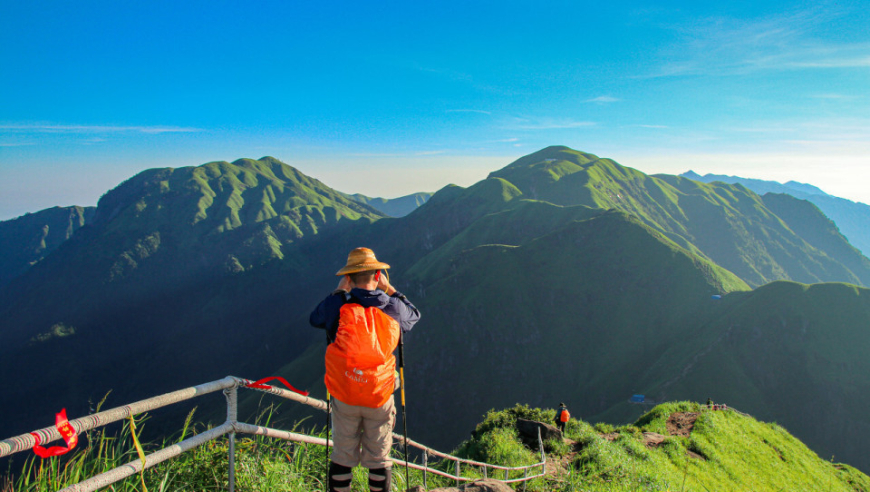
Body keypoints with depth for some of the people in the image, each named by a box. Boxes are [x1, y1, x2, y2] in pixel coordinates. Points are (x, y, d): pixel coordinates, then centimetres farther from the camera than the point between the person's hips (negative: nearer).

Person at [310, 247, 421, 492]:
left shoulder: (337, 306, -13)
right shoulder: (393, 308, -9)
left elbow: (314, 319, 10)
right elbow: (414, 314, 16)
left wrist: (338, 291, 13)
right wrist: (389, 289, 14)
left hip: (344, 398, 0)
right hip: (381, 398, 0)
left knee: (343, 457, 16)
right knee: (379, 459, 14)